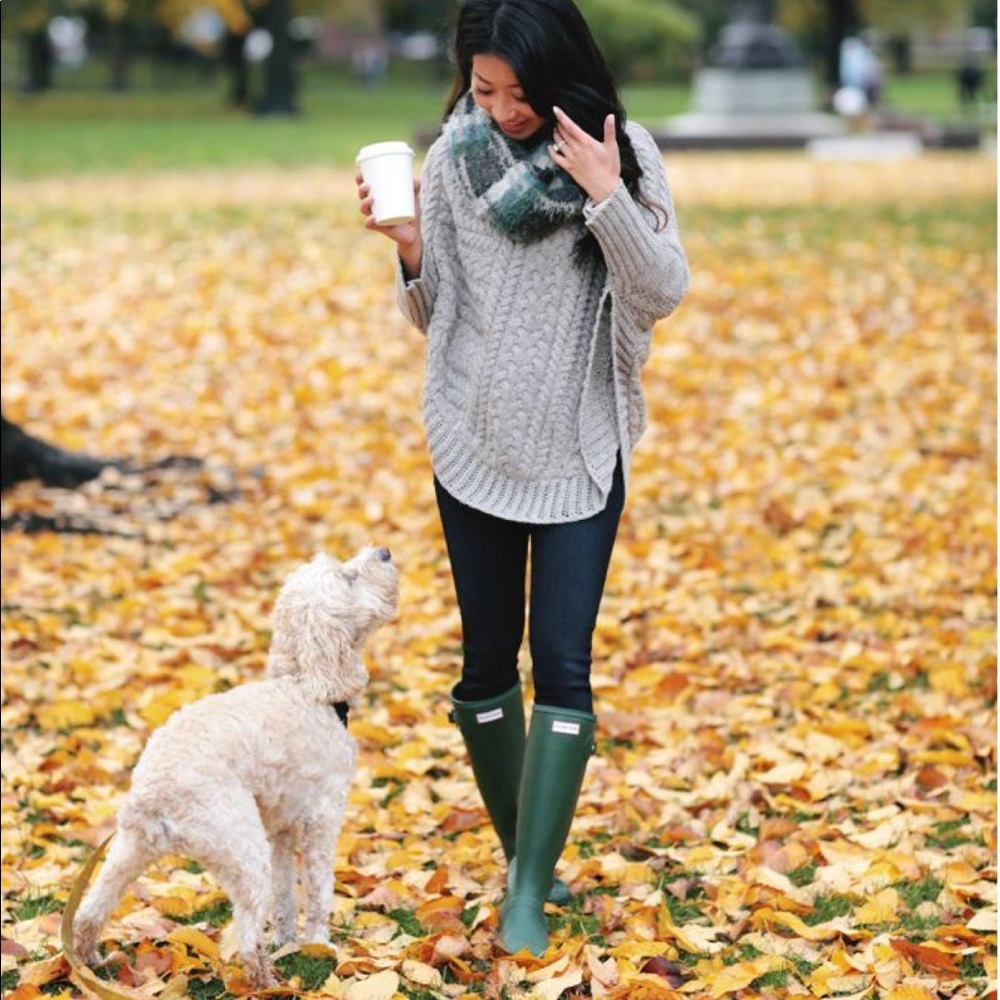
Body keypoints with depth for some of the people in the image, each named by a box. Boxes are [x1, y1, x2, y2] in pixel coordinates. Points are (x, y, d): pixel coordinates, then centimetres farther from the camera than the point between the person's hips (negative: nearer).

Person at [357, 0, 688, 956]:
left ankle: (528, 892, -5)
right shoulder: (452, 158, -4)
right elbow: (432, 314, 3)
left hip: (581, 451, -2)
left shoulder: (622, 154, -7)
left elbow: (663, 293, -11)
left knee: (562, 662, -7)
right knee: (488, 659, 9)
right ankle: (519, 850, 27)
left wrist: (608, 201, -24)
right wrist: (409, 249, -17)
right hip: (475, 446, 2)